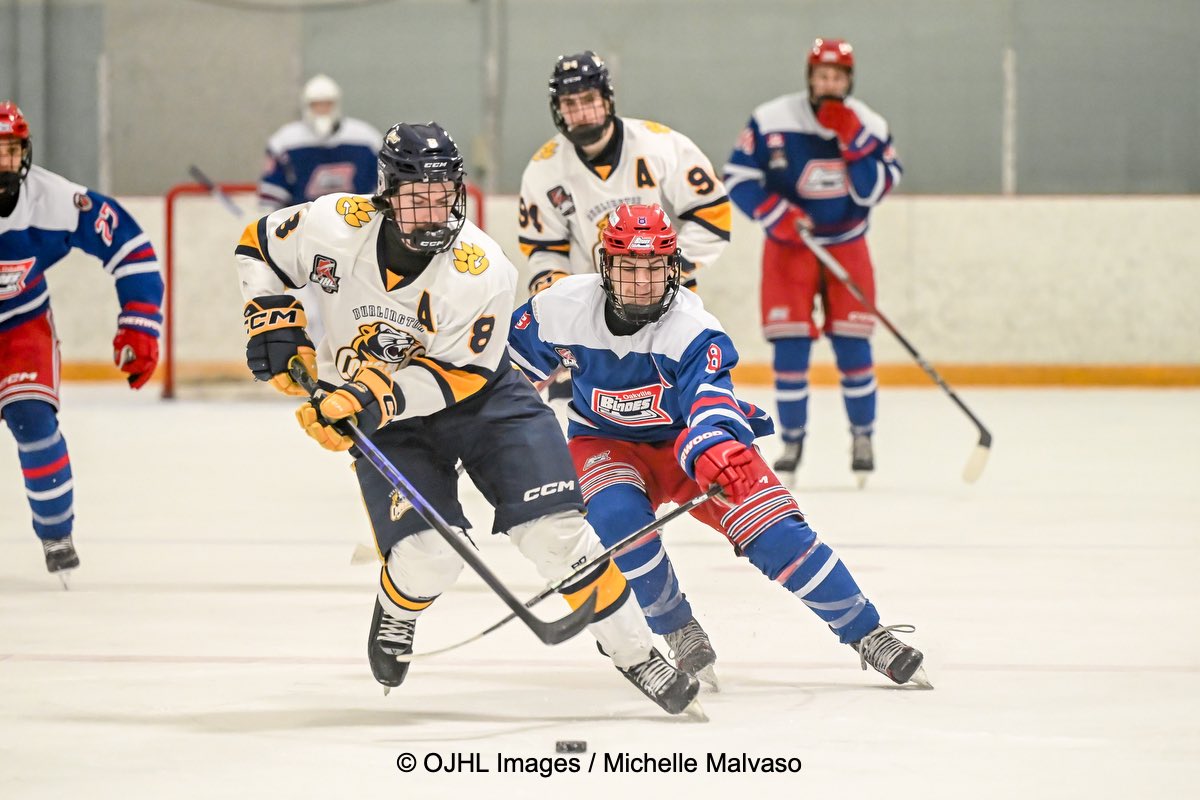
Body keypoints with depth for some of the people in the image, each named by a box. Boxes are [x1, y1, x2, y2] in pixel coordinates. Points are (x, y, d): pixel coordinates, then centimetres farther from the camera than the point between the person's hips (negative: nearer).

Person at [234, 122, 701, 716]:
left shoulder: (482, 272, -25)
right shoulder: (334, 226, -18)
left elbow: (455, 376, -22)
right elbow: (259, 246, 1)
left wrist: (372, 396, -33)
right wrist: (274, 323, -10)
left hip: (479, 395, -1)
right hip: (382, 418, 1)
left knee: (554, 529, -12)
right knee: (426, 554, -16)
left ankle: (632, 649, 3)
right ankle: (396, 611, 20)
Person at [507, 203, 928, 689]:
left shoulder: (693, 330, -28)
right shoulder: (563, 309, -20)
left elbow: (710, 403, -44)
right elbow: (513, 357, 0)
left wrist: (715, 449, -65)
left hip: (688, 439, -1)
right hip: (606, 442, 1)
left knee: (775, 533, -15)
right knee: (618, 515, -31)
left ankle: (868, 635, -1)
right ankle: (679, 632, -9)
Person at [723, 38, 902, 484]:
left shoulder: (869, 126, -6)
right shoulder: (771, 121, -12)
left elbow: (874, 191, -14)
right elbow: (737, 178, -10)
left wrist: (853, 141, -24)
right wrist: (775, 213, -23)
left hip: (846, 245, 1)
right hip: (789, 244, -1)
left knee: (852, 344, -5)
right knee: (790, 345, -8)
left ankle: (862, 435, 13)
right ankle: (792, 440, 6)